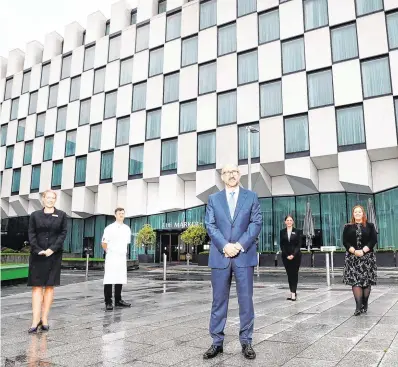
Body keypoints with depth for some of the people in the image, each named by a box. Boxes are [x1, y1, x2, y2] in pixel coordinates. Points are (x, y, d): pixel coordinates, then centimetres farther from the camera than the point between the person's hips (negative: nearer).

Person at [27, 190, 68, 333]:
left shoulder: (61, 215, 7)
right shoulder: (35, 215, 8)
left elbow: (63, 233, 0)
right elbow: (31, 234, 2)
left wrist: (52, 249, -11)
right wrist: (38, 250, -12)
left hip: (54, 255, 0)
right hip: (37, 255, 0)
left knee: (49, 286, 3)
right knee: (37, 286, -2)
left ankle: (44, 319, 9)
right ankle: (36, 320, -3)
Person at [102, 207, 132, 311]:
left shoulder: (127, 229, 7)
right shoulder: (110, 228, -8)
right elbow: (104, 244, -1)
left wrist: (123, 252, 14)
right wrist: (109, 252, 9)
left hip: (122, 257, 5)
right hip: (111, 257, -5)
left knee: (120, 280, 10)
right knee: (109, 280, -6)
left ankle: (118, 301, 21)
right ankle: (108, 302, 1)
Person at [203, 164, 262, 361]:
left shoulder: (251, 196, 8)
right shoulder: (213, 199, 10)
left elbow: (256, 223, 0)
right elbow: (210, 226, 2)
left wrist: (240, 245, -12)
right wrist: (225, 246, -12)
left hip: (245, 255, 0)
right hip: (220, 255, 1)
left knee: (246, 300, 4)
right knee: (219, 300, 6)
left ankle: (246, 342, 16)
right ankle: (217, 342, 15)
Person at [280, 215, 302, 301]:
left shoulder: (297, 232, 0)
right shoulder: (282, 232, 5)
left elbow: (299, 244, -4)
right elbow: (281, 245, 2)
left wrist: (293, 255, -14)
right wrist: (287, 255, -9)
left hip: (295, 256, -2)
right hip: (286, 256, 2)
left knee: (294, 274, -3)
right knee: (289, 274, 6)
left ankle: (293, 293, -4)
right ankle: (293, 293, 14)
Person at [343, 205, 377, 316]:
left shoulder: (370, 226, 7)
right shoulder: (348, 227, 8)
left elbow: (373, 240, -2)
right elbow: (345, 242, 1)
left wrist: (363, 251, -14)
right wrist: (354, 251, -15)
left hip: (367, 257, 0)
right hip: (352, 257, 0)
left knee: (367, 281, 1)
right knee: (355, 281, -7)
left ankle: (364, 305, 11)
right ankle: (358, 306, -9)